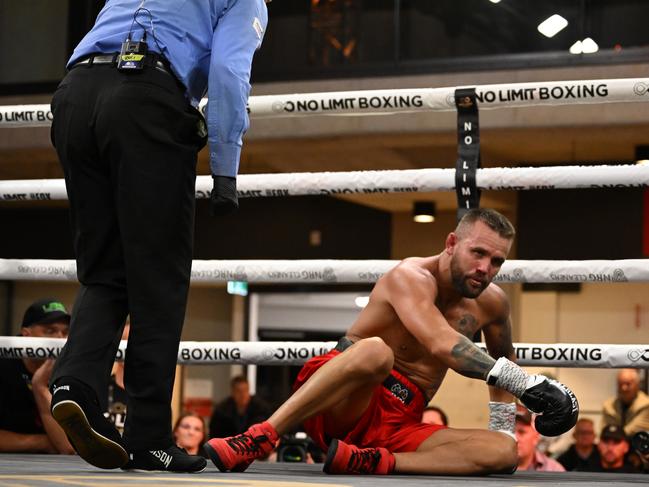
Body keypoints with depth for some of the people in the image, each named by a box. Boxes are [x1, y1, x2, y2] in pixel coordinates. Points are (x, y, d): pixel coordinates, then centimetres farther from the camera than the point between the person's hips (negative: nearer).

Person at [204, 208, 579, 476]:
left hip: (400, 426, 6)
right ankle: (259, 438, -36)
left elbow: (503, 361, 31)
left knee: (503, 452, -18)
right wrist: (526, 383, -32)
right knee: (375, 350, -40)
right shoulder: (413, 277, -12)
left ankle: (367, 461, -29)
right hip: (337, 406, -6)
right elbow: (442, 345, -30)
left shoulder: (492, 302, 10)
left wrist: (503, 425, 22)